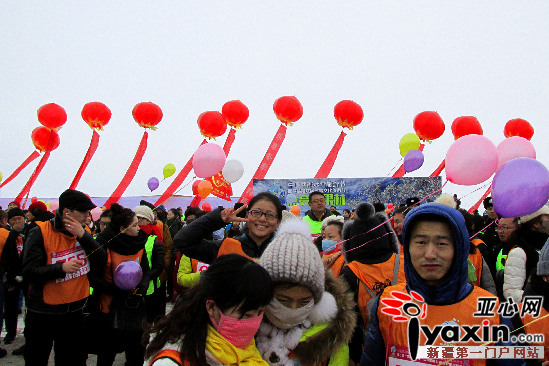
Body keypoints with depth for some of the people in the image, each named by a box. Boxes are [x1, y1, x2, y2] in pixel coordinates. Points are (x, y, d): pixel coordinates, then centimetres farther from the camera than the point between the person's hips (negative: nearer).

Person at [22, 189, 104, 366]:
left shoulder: (83, 233, 3)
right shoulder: (40, 233, -12)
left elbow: (100, 262, -7)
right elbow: (29, 272, -17)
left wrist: (83, 236, -18)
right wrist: (61, 268, -30)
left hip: (75, 311, 4)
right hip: (42, 314, -4)